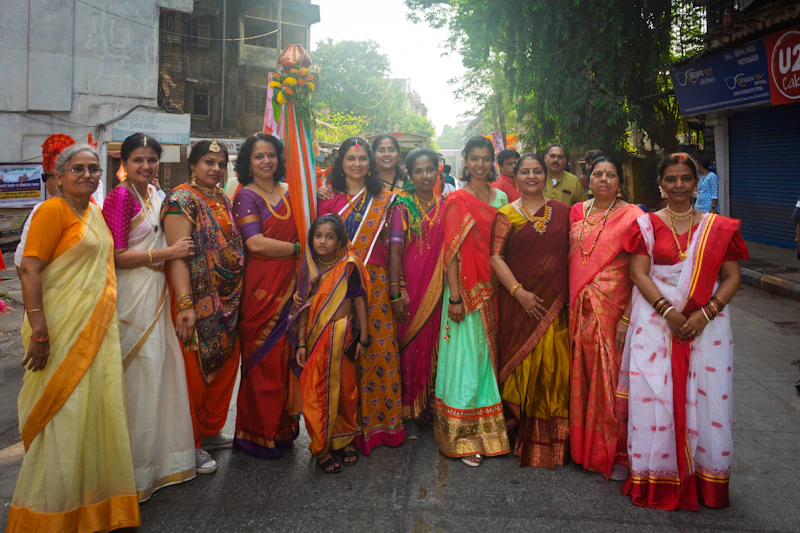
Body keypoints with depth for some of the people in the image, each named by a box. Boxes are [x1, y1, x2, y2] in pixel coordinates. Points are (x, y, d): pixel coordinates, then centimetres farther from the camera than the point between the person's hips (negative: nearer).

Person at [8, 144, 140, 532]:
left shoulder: (94, 211, 14)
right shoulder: (53, 210, -10)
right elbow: (30, 270, -17)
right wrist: (39, 332, -22)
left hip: (98, 329, 8)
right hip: (64, 330, -8)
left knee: (96, 409, 13)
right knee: (65, 416, -1)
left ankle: (93, 502, 27)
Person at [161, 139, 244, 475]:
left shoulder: (222, 200, 15)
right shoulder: (182, 199, -10)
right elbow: (177, 255, -19)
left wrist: (237, 299, 16)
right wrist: (184, 305, -27)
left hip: (228, 303, 8)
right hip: (199, 304, -8)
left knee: (224, 368, 15)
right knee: (194, 373, 1)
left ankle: (211, 431, 33)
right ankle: (191, 445, 17)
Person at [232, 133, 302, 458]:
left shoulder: (288, 192, 15)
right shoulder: (247, 196, -3)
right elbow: (255, 243, -15)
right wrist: (297, 248, -8)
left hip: (289, 284, 6)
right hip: (261, 286, -5)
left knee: (285, 355, 9)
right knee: (262, 359, -1)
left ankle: (282, 426, 23)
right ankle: (256, 435, 13)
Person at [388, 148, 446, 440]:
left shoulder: (445, 206, 9)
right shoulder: (403, 207, 0)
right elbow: (395, 251, -7)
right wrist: (396, 293, -14)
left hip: (437, 288, 3)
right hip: (410, 286, -3)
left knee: (434, 344, 7)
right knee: (410, 345, 1)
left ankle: (431, 408, 22)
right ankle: (410, 413, 13)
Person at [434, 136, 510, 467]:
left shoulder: (501, 198, 12)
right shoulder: (457, 200, -5)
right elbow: (451, 252, -11)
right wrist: (454, 298, -16)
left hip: (493, 289, 6)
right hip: (466, 288, -5)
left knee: (490, 356, 12)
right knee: (467, 358, -2)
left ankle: (490, 431, 26)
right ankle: (463, 439, 9)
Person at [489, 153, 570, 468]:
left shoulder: (561, 212, 11)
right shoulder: (507, 214, 4)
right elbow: (495, 257, -4)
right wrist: (519, 292, -14)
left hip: (555, 303, 2)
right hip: (518, 302, -1)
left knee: (554, 367, 1)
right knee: (521, 364, 2)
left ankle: (552, 439, 15)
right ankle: (519, 433, 18)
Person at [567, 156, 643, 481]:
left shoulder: (631, 216, -4)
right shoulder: (578, 212, 10)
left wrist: (628, 317, -16)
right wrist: (571, 304, 10)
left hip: (613, 308, -4)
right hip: (580, 308, 4)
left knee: (611, 378, -1)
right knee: (583, 375, 11)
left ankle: (618, 453, 15)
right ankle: (583, 445, 27)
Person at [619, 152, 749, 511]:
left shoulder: (719, 227, 8)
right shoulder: (646, 224, 5)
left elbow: (732, 277, 3)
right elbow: (638, 272, -3)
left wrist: (705, 313, -13)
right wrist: (668, 311, -16)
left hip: (706, 324, 1)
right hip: (656, 321, -1)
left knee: (706, 397, 2)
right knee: (654, 397, -1)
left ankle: (705, 479, 20)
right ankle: (658, 478, 13)